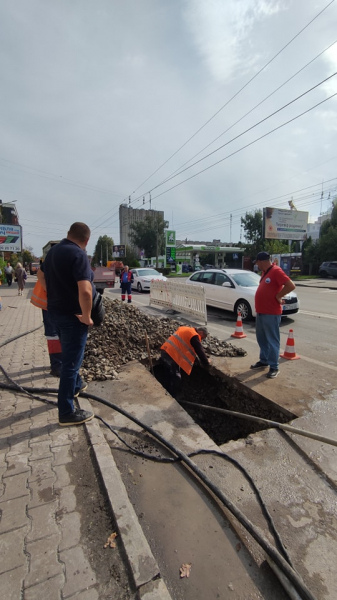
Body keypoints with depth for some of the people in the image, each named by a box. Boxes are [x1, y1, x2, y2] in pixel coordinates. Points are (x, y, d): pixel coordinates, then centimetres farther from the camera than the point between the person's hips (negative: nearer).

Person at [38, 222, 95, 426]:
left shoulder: (54, 250, 7)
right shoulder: (79, 255, -21)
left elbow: (41, 275, 22)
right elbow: (85, 291, -33)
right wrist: (87, 316, -20)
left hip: (56, 310, 9)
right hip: (73, 315, -9)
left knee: (69, 355, 26)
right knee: (71, 361, 1)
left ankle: (76, 385, 47)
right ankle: (67, 412, 13)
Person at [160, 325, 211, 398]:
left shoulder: (185, 329, 22)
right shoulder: (194, 335, -6)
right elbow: (200, 351, -7)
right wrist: (207, 364, 4)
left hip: (164, 350, 10)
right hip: (172, 354, -10)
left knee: (169, 375, 23)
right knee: (176, 379, 4)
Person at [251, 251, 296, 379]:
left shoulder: (276, 271, -15)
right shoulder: (265, 272, 14)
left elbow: (291, 286, -23)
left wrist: (278, 296, -14)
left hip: (271, 313, -9)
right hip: (260, 312, 9)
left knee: (272, 341, 0)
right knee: (262, 339, 17)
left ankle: (274, 367, 9)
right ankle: (263, 360, 31)